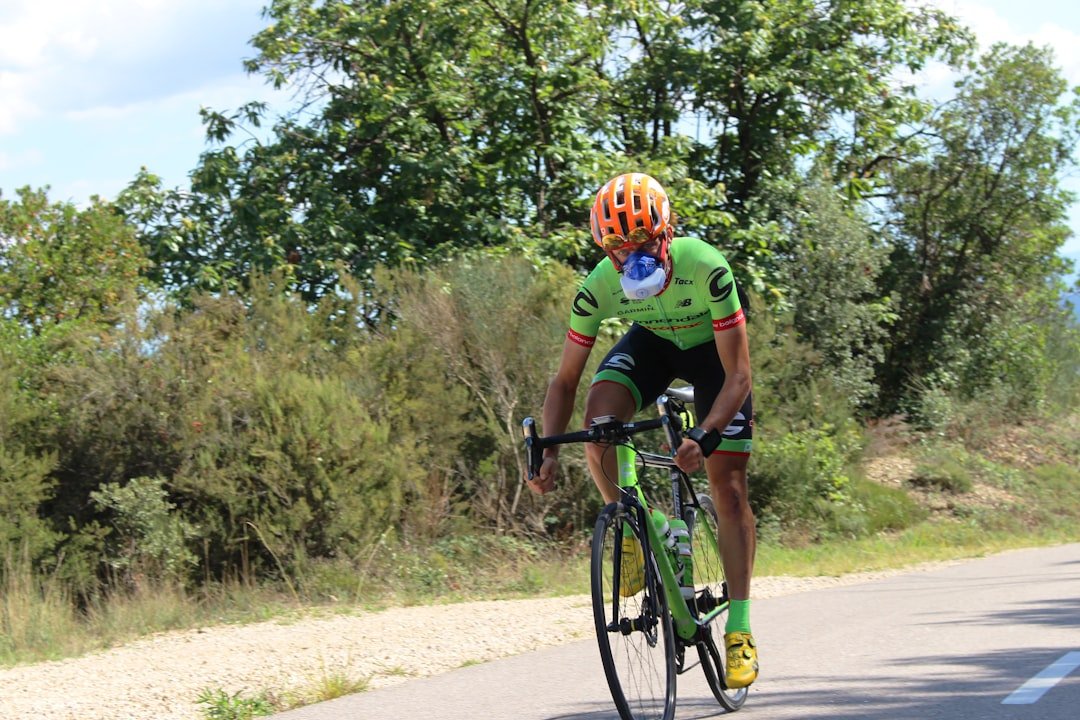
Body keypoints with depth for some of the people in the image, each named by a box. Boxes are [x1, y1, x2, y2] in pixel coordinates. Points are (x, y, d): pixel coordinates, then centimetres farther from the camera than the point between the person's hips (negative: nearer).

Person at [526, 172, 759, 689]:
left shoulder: (706, 269, -38)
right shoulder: (598, 288, -29)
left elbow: (737, 377, -34)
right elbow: (565, 380, -19)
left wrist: (705, 437, -49)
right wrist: (548, 451, -33)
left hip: (711, 348, -2)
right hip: (652, 341, 2)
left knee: (728, 487, -7)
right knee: (598, 416, -29)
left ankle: (739, 627, 2)